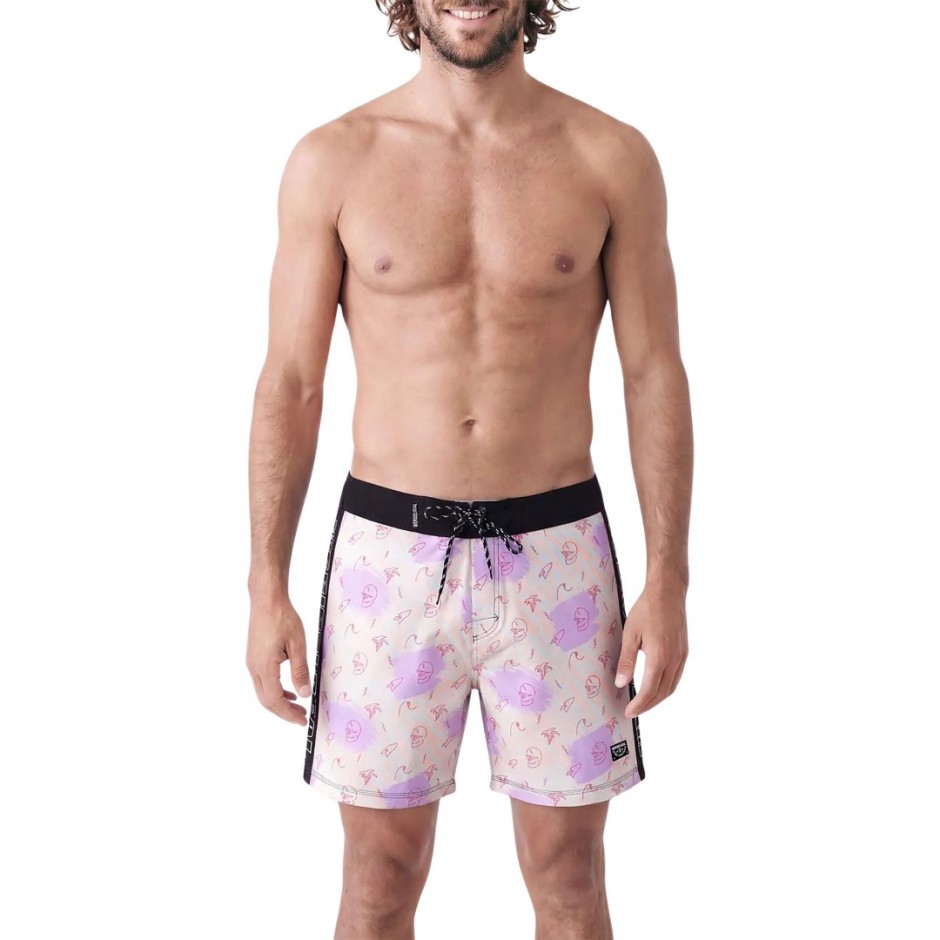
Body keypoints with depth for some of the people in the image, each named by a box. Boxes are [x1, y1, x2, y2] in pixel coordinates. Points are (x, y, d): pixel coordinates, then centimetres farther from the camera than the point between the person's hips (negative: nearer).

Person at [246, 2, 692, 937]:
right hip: (389, 554, 0)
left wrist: (668, 583, -5)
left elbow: (655, 375, 0)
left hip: (554, 555, 0)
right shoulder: (332, 161, -1)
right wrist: (266, 589, -2)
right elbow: (290, 383, 1)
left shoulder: (612, 157, -1)